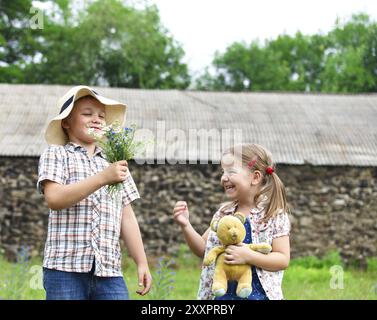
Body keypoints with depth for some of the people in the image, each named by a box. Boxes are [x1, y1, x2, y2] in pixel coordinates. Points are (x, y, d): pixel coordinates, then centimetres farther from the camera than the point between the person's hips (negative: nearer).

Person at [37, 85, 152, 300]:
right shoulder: (56, 154, 6)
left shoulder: (115, 163, 22)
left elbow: (127, 218, 21)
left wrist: (142, 263, 13)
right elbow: (54, 198, -12)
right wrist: (103, 178, -18)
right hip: (66, 270, -4)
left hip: (109, 272, 4)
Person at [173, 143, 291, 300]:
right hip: (223, 293, 5)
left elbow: (283, 259, -11)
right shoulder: (224, 212, 7)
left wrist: (248, 256, -24)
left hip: (257, 294, -5)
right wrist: (185, 225, -4)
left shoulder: (275, 215, -9)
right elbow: (203, 249, 12)